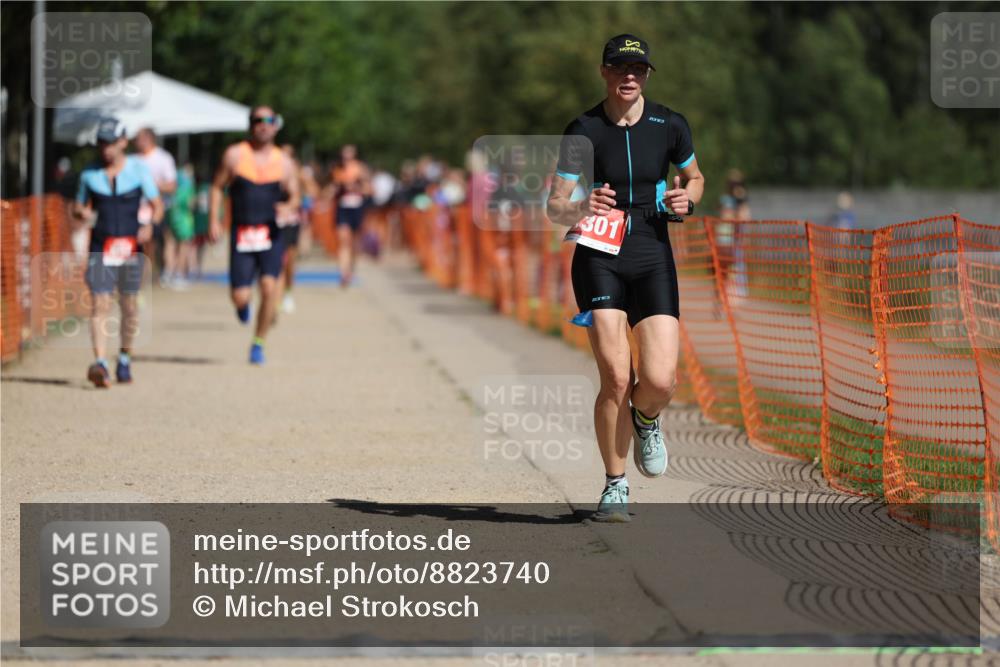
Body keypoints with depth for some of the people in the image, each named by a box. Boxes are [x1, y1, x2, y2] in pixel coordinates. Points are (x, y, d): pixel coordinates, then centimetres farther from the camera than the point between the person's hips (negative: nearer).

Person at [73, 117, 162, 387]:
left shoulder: (139, 169, 1)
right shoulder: (89, 174, 7)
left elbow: (157, 205, 4)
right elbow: (79, 207, 17)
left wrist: (150, 224, -17)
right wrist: (82, 212, -7)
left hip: (130, 247, -1)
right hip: (100, 247, 1)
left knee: (130, 307, 7)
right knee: (99, 306, -12)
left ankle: (125, 358, 27)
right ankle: (100, 363, -22)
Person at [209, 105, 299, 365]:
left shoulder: (283, 162, 5)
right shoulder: (235, 155, 1)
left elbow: (294, 196, 13)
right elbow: (217, 187, 8)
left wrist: (289, 208, -10)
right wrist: (214, 221, -2)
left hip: (271, 234, 1)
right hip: (242, 234, -1)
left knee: (269, 287, -16)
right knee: (239, 296, -6)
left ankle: (258, 344, 1)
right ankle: (243, 304, 35)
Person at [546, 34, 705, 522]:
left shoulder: (669, 126, 1)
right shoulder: (583, 131, -5)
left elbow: (694, 176, 19)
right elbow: (554, 207, -7)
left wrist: (686, 199, -3)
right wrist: (580, 208, -29)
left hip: (653, 260, 1)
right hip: (599, 258, -1)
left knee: (660, 381, -13)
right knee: (616, 378, -13)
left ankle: (645, 420, 26)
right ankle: (615, 486, 6)